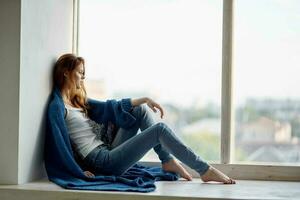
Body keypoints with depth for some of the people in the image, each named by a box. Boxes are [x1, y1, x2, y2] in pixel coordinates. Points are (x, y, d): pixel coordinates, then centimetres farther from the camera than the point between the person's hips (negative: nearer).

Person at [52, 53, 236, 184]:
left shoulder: (79, 100, 17)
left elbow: (108, 106, 18)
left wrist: (144, 100, 15)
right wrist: (81, 170, -19)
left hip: (109, 150, 9)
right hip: (103, 163, -9)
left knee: (140, 109, 8)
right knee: (160, 129, -12)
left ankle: (168, 161, 5)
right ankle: (205, 170, -5)